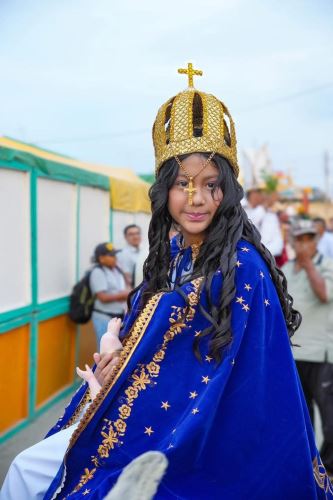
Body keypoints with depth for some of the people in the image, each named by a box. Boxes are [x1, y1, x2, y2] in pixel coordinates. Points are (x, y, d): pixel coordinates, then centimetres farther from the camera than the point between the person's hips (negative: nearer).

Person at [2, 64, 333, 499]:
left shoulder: (241, 267, -19)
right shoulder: (171, 254, 5)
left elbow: (237, 386, -20)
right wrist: (114, 362, -7)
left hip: (198, 437, -7)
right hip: (147, 409, 7)